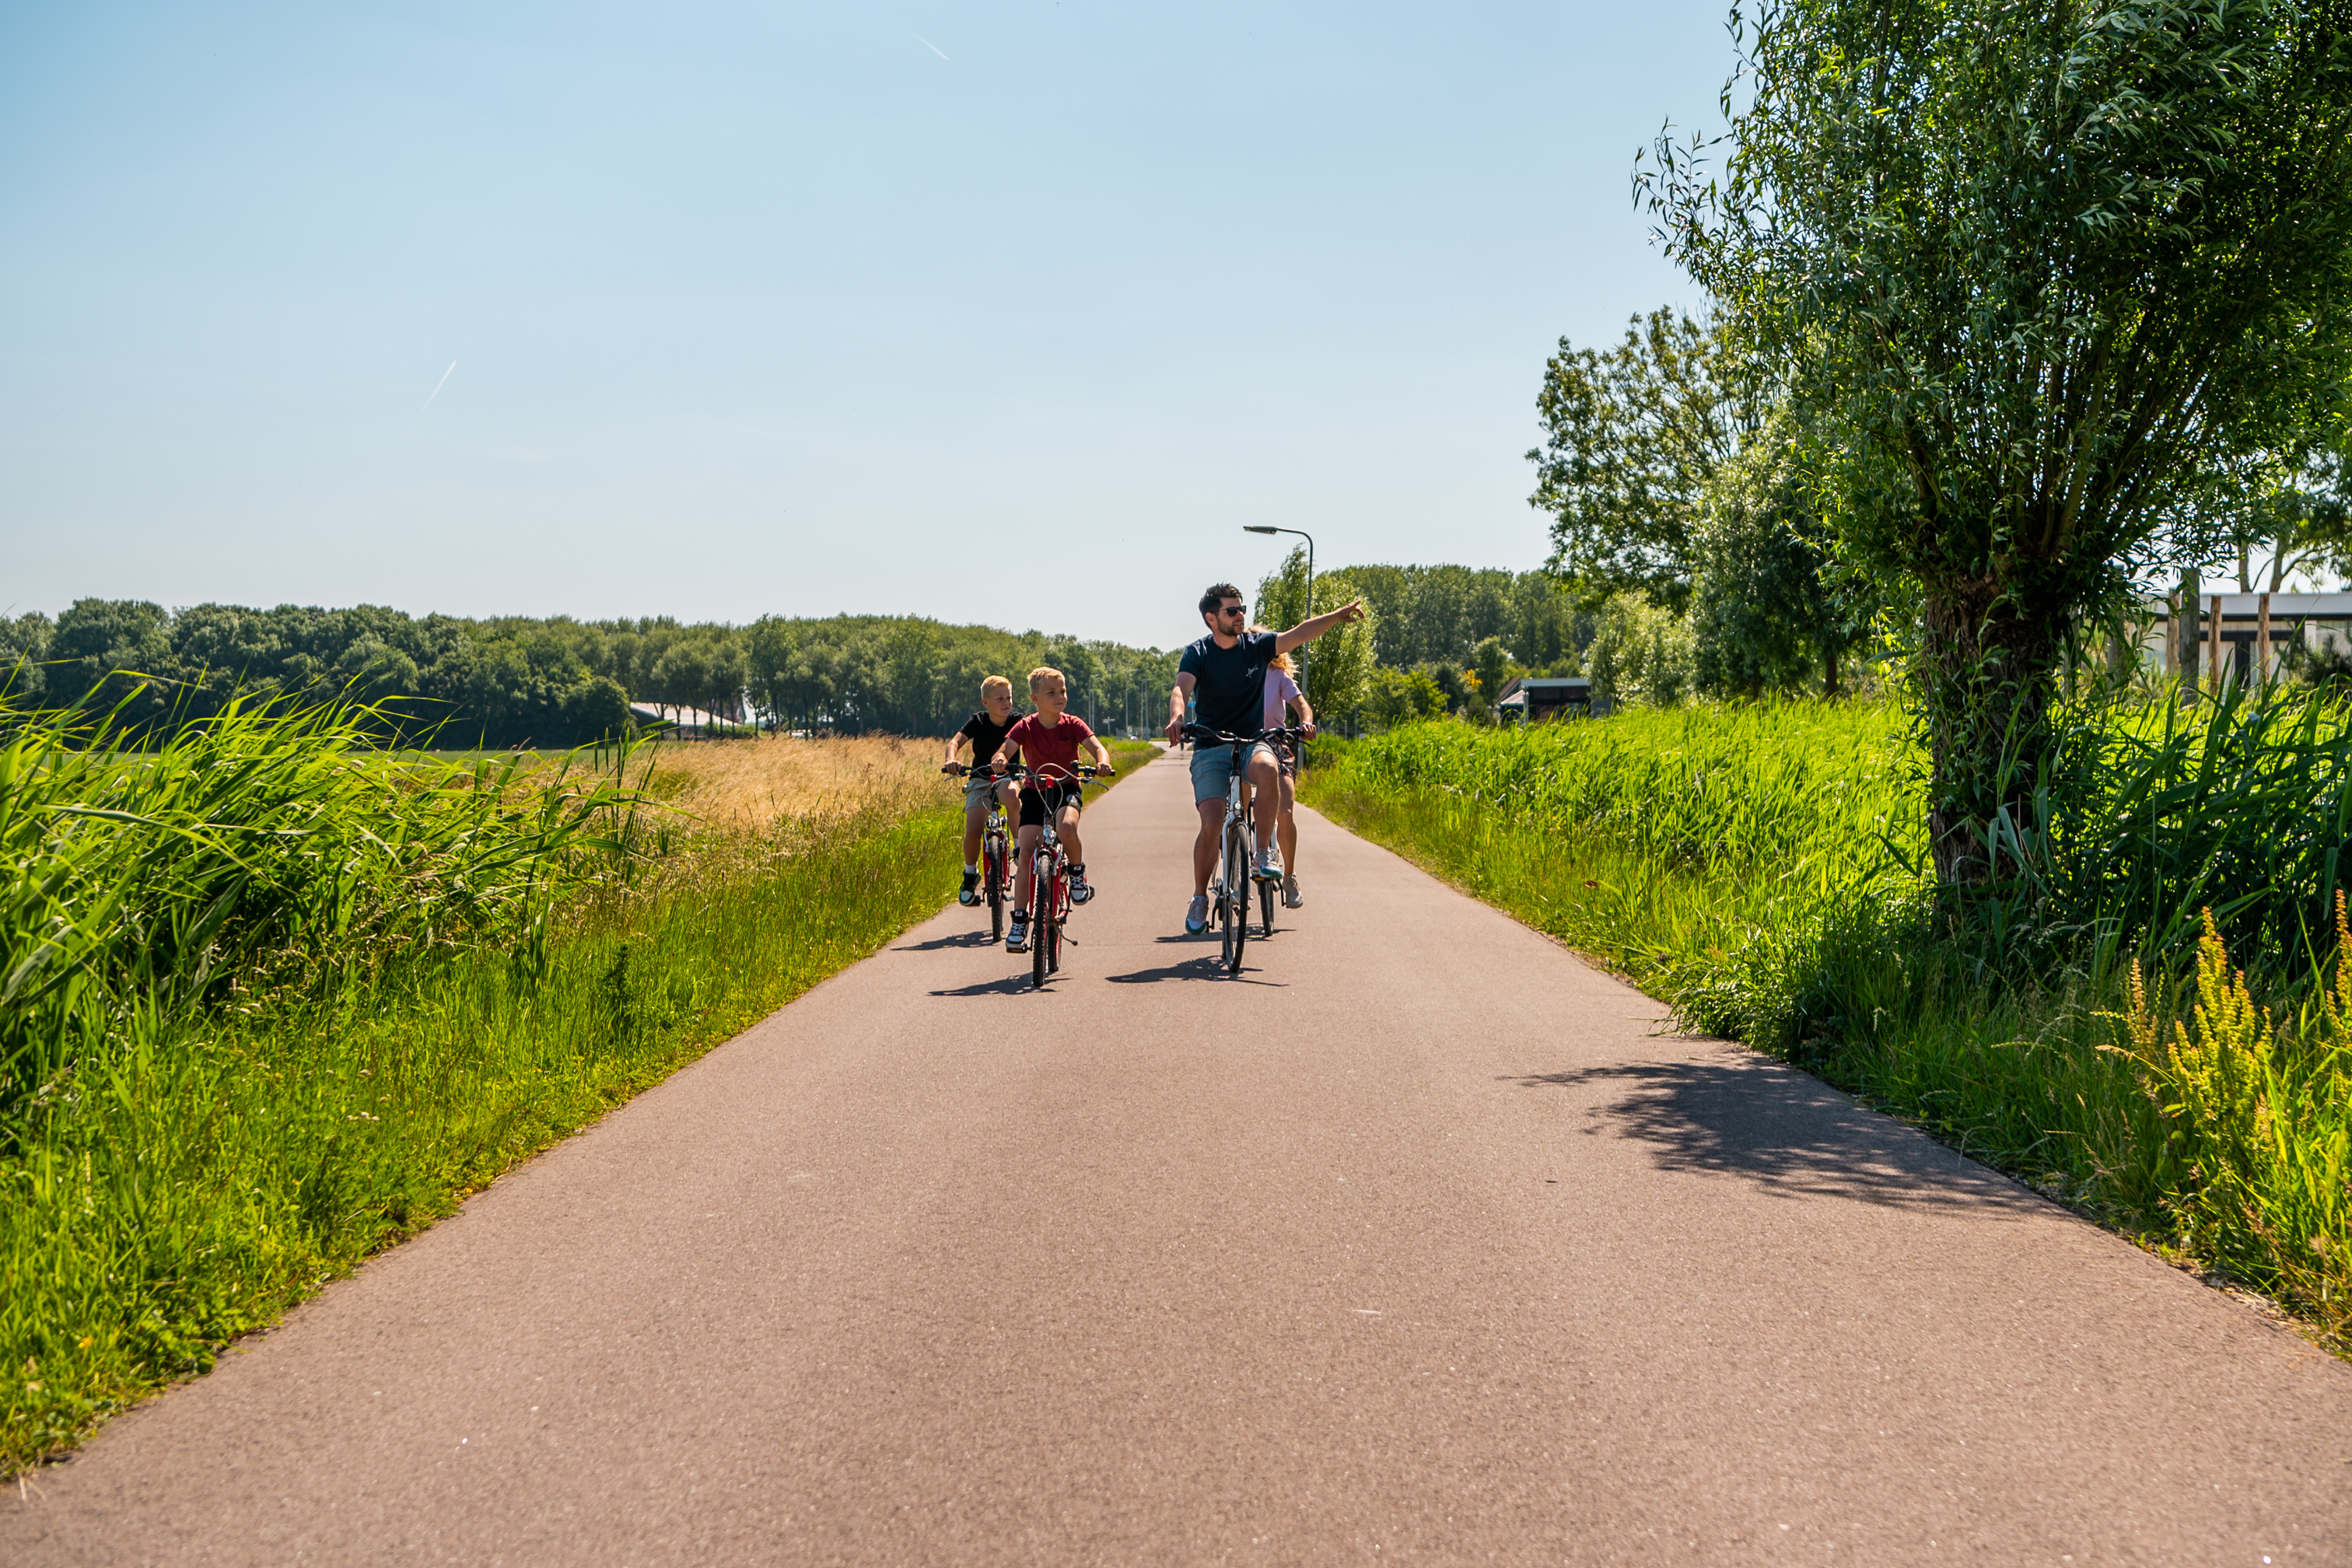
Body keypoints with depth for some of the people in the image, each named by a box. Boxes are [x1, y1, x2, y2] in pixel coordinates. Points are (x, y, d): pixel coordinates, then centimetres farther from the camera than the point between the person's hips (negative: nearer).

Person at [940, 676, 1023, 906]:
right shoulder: (978, 722, -7)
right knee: (973, 830, -17)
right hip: (980, 781, 0)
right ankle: (970, 874, 10)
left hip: (1007, 777, 0)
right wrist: (950, 759, -42)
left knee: (1009, 794, -39)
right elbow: (956, 741, -19)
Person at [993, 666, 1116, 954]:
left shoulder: (1072, 725, -6)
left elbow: (1097, 746, -17)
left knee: (1066, 826, -35)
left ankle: (1078, 873, -5)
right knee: (1026, 852, -11)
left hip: (1066, 789, -1)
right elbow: (1006, 749, -18)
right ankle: (1019, 920, -5)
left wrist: (1102, 761, -40)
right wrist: (1001, 760, -42)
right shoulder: (1025, 728, -6)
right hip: (1034, 791, 1)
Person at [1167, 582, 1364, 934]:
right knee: (1211, 825, -16)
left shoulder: (1257, 646, 3)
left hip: (1252, 741, 1)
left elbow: (1300, 634, -7)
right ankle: (1200, 898, 5)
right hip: (1210, 748, -1)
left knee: (1267, 769, -36)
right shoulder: (1198, 654, -4)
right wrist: (1177, 717, -42)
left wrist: (1340, 615, -19)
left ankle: (1266, 851, -18)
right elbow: (1181, 688, -21)